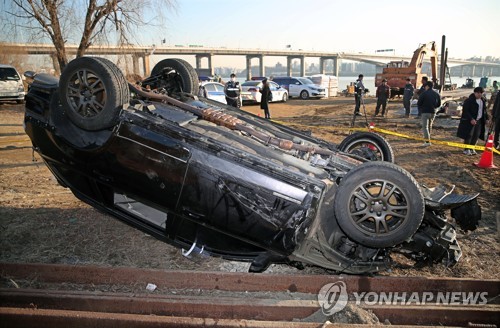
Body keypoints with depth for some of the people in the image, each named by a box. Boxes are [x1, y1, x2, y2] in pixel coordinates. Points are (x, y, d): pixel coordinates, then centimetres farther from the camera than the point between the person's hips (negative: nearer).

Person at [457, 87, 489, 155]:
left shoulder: (483, 100, 8)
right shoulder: (469, 100, -14)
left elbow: (484, 110, 17)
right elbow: (465, 111, -16)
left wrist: (486, 118, 11)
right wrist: (471, 119, -23)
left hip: (479, 121, 7)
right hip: (469, 121, -7)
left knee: (476, 135, 8)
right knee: (468, 135, -3)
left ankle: (472, 148, 20)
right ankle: (466, 149, 7)